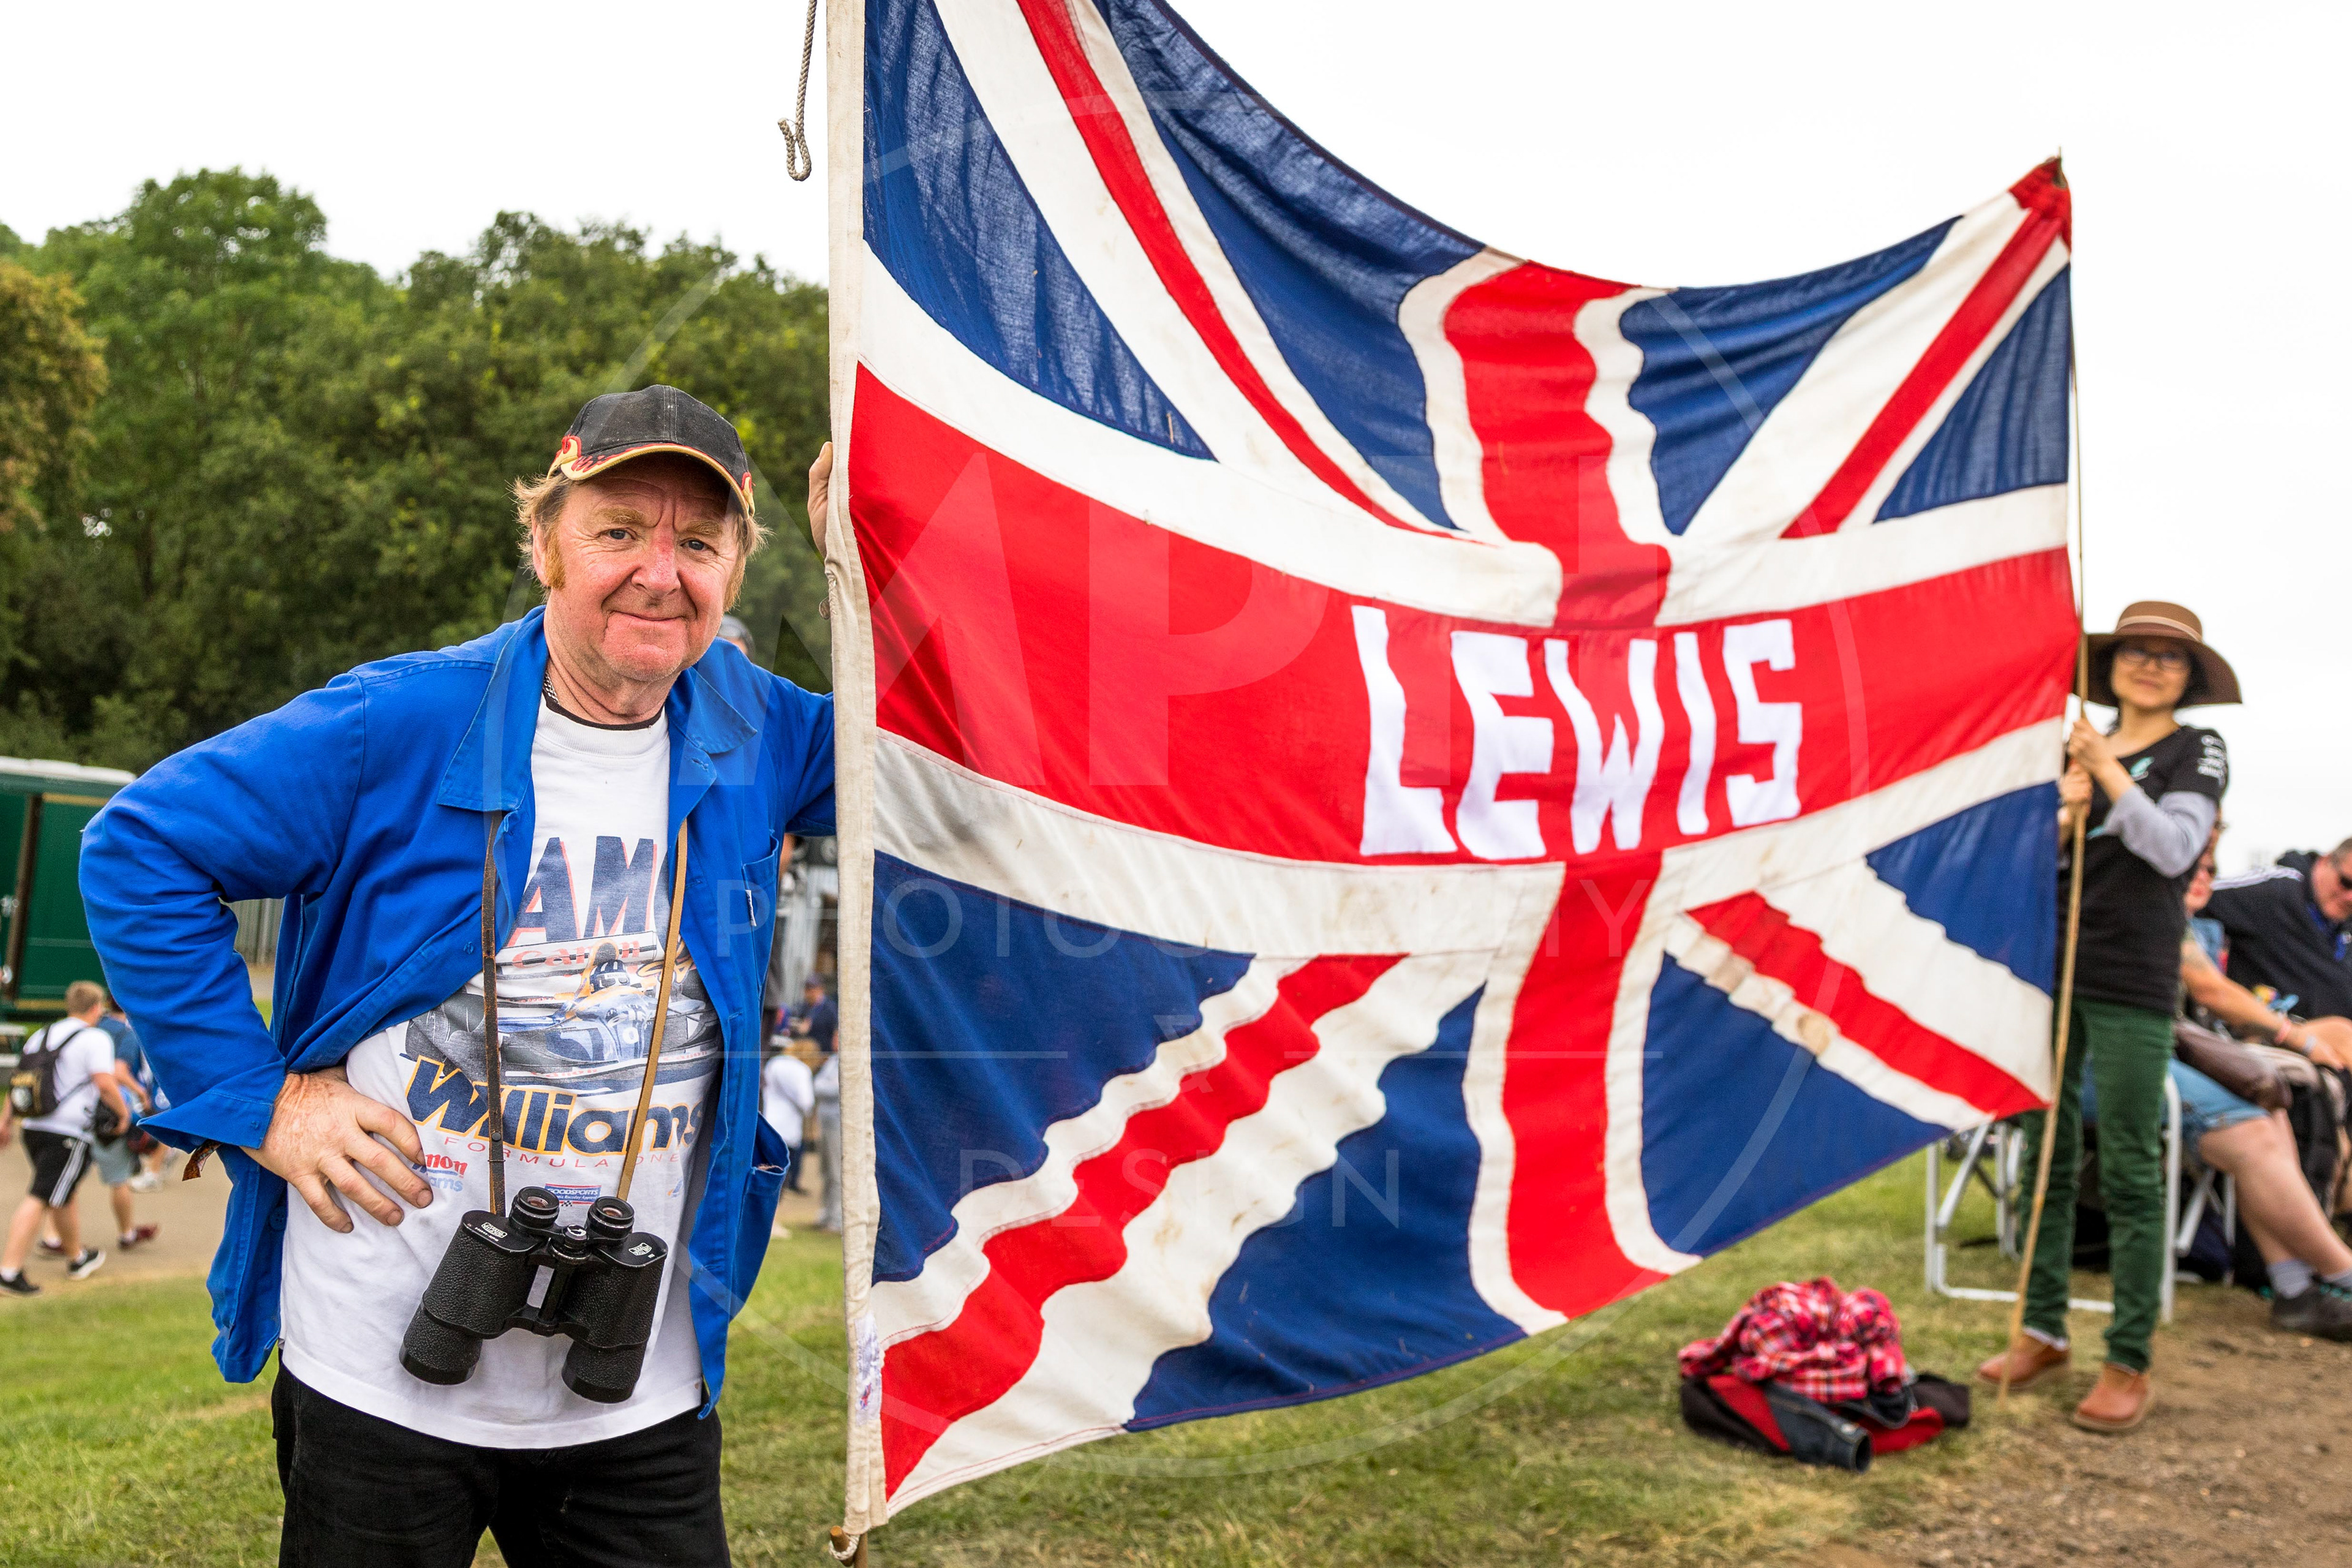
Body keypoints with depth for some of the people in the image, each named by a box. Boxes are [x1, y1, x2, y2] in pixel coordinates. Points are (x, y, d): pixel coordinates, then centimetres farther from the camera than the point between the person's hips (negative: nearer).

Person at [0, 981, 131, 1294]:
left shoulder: (42, 1035, 16)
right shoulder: (96, 1039, -6)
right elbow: (105, 1084, -16)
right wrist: (124, 1113, -2)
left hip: (33, 1127, 8)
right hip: (69, 1133, -8)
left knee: (62, 1196, 21)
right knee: (41, 1199, -9)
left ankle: (77, 1257, 36)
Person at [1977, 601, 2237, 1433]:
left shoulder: (2197, 750, 3)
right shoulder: (2072, 750, 13)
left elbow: (2175, 849, -11)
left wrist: (2111, 775, -15)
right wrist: (2064, 817, -9)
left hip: (2132, 982, -4)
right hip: (2050, 964, 5)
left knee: (2130, 1171, -3)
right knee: (2046, 1154, 8)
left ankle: (2130, 1364, 3)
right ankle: (2043, 1332, 18)